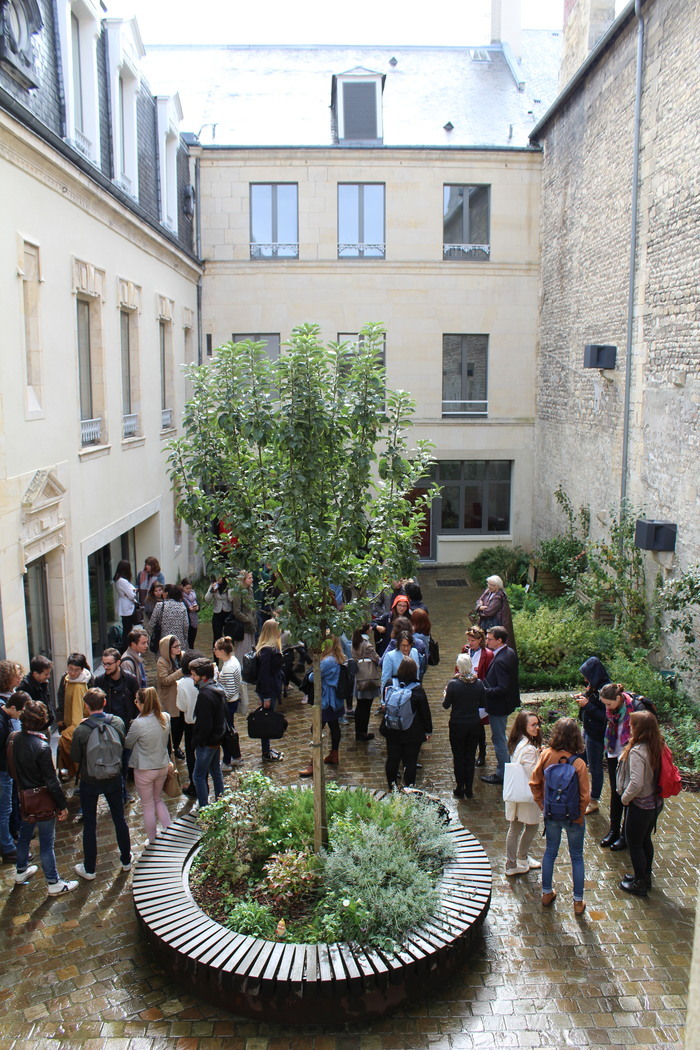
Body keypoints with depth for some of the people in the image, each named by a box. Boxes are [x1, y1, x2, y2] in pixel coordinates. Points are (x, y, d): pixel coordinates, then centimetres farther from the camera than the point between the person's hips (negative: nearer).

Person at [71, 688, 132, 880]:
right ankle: (126, 861, 33)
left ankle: (89, 869, 26)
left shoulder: (81, 730, -23)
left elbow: (75, 758, -9)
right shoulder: (117, 722, -14)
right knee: (119, 819, 19)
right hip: (114, 779, 3)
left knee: (89, 824, 13)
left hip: (89, 782, -3)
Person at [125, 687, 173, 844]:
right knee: (158, 800, 26)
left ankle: (153, 842, 24)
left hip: (144, 770, -5)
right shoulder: (166, 718, -9)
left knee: (148, 806, 13)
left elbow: (127, 744, -8)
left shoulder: (139, 723, -26)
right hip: (162, 766, 5)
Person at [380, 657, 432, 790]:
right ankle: (409, 787, 16)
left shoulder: (390, 684, -10)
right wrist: (428, 730, 2)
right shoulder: (418, 689, -17)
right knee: (410, 761, 9)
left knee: (392, 759, 17)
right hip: (412, 733, -3)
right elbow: (425, 712, -9)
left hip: (392, 730, 3)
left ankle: (392, 785, 30)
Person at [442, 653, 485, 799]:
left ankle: (460, 790, 16)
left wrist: (445, 694, 9)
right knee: (470, 757, 14)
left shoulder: (453, 684, -18)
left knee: (459, 758, 10)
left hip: (457, 725, -3)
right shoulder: (479, 683, -8)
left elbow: (446, 705, -9)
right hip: (474, 724, 3)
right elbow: (483, 704, 2)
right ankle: (469, 790, 19)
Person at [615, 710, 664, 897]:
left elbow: (636, 784, -32)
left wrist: (625, 798, -14)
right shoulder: (657, 746, -5)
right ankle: (645, 877, 40)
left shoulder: (637, 751, -29)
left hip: (640, 805, -8)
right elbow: (656, 774, 5)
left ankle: (640, 884, 25)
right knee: (645, 840, 24)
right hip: (656, 802, 8)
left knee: (634, 843, 11)